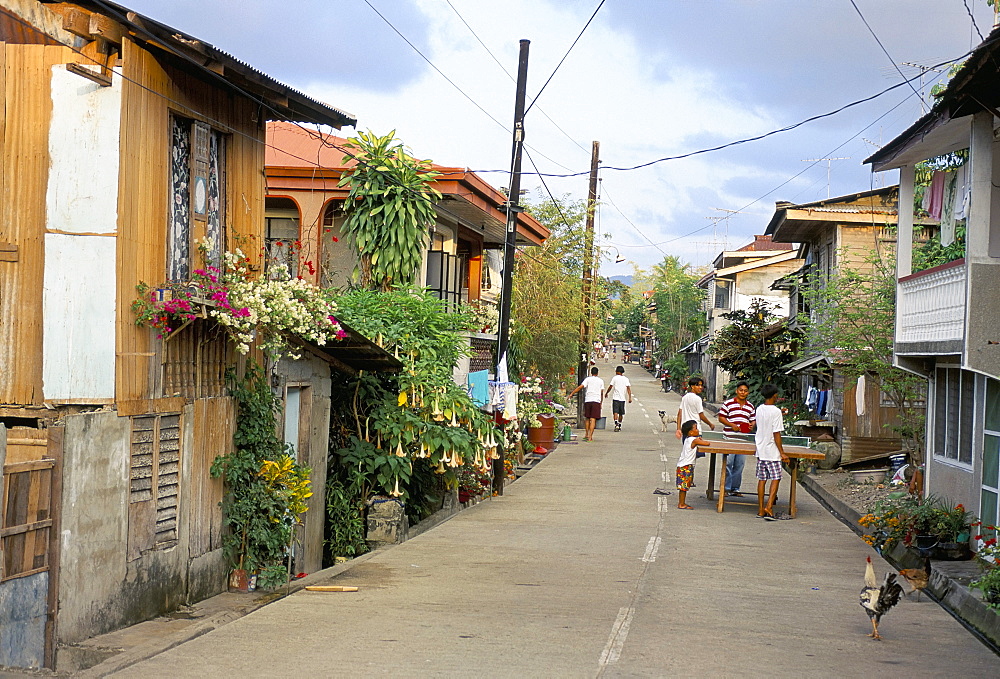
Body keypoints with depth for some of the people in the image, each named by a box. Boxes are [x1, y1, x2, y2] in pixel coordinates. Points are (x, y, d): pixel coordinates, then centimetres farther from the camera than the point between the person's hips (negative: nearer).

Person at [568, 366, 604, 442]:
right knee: (593, 419, -4)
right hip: (596, 401, -1)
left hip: (588, 400, 1)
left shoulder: (588, 379, 6)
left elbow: (580, 387, -6)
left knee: (587, 419, 16)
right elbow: (602, 393, 11)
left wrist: (571, 393, -6)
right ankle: (590, 436, -11)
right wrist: (601, 403, 19)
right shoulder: (601, 381, 11)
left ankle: (586, 434, 21)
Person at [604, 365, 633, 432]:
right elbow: (628, 388, -1)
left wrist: (606, 393, 17)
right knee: (621, 413, 15)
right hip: (622, 398, 3)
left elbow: (610, 387, 1)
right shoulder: (626, 379, 7)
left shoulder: (615, 378, 0)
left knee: (615, 412, -9)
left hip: (615, 397, -3)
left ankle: (616, 424, -27)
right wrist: (630, 397, -4)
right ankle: (619, 426, 24)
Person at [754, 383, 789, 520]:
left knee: (762, 479, 9)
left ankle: (760, 510, 10)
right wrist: (782, 452, -12)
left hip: (760, 450, 6)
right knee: (775, 479, -1)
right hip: (772, 452, -6)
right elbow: (776, 433, -15)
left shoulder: (759, 410, 6)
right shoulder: (776, 411, -13)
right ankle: (769, 507, -13)